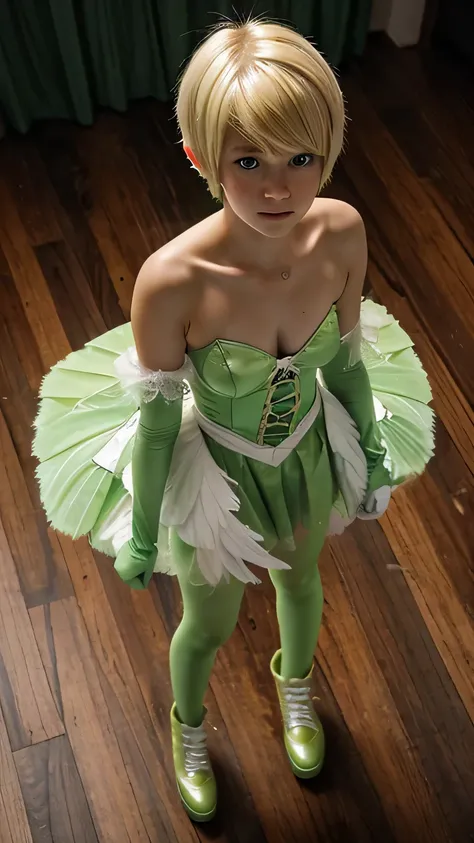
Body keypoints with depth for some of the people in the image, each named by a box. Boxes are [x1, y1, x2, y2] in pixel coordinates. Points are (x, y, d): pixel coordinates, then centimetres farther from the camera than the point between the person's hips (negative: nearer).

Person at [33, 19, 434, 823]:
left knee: (301, 581, 33)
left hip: (310, 456, 4)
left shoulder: (341, 232, -24)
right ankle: (188, 727, 62)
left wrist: (372, 456, 7)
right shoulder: (173, 279, -35)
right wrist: (142, 533, -7)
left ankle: (295, 683, 70)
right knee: (209, 624, 24)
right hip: (216, 476, -3)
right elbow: (157, 418, -20)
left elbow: (346, 360, -6)